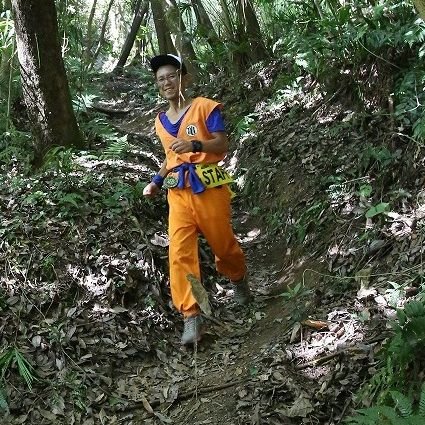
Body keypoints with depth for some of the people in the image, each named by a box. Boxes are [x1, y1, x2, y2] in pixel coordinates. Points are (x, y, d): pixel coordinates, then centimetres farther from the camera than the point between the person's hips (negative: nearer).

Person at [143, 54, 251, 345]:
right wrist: (157, 181, 12)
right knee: (180, 254, -9)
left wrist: (195, 145, -29)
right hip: (178, 193, 4)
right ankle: (192, 317, -6)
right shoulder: (161, 121, 15)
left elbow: (223, 145, -12)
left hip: (209, 189, -4)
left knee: (223, 244, 11)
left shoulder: (205, 107, -4)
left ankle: (239, 280, 44)